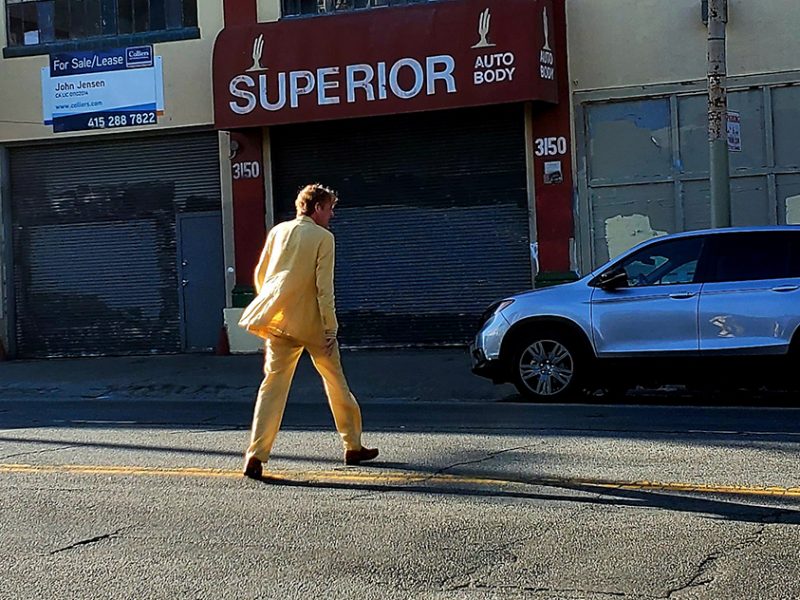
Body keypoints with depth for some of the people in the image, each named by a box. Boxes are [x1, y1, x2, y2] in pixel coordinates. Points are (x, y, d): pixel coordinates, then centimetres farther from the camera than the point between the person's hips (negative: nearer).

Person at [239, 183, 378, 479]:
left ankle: (255, 456, -10)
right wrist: (331, 329, -10)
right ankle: (353, 447, 24)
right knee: (335, 382, 13)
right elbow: (324, 288, -13)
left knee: (273, 385, 1)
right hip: (312, 324, -4)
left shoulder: (277, 231, 7)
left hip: (280, 323, 4)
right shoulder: (323, 237, -7)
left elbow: (259, 275, 11)